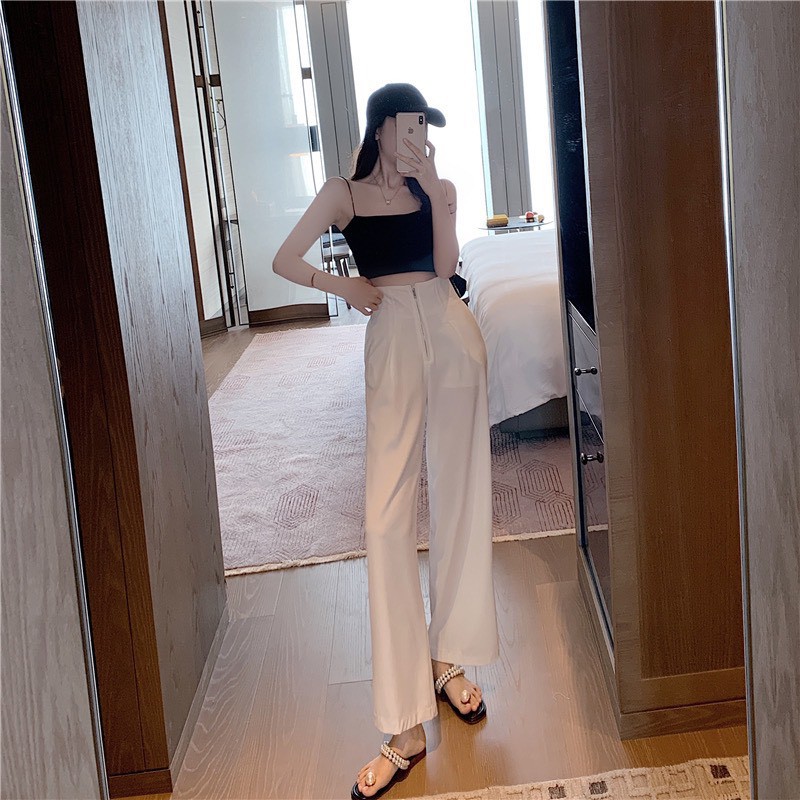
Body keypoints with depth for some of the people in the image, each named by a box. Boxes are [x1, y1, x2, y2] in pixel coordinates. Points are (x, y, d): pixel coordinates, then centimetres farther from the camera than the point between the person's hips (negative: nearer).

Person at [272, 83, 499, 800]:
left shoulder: (439, 189, 12)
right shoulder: (346, 192, 8)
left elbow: (445, 264, -2)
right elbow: (286, 259, 6)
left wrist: (435, 193, -8)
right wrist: (340, 285, -4)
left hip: (451, 334, 3)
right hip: (392, 342, -2)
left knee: (461, 500, 5)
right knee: (387, 517, -11)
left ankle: (448, 660, 25)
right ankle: (405, 727, -7)